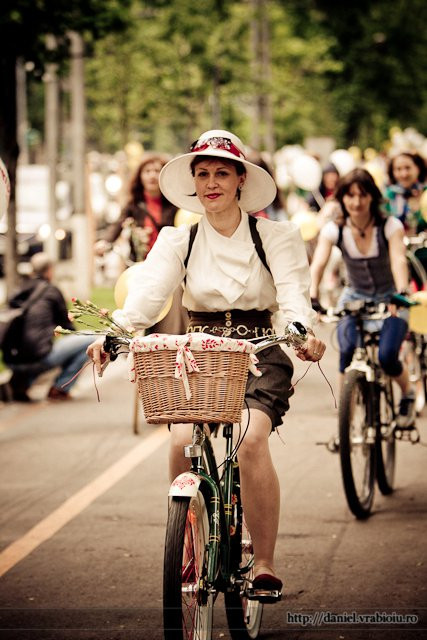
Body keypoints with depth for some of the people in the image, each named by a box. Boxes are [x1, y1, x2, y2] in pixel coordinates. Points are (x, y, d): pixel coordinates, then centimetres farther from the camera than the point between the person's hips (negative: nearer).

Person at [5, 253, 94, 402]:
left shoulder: (19, 293, 16)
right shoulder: (51, 291, 1)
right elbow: (66, 327, 10)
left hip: (12, 360, 7)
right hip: (38, 358, -7)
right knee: (88, 340, 3)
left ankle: (21, 380, 15)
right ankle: (59, 388, 2)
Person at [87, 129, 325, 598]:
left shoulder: (275, 236, 3)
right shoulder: (177, 241, 7)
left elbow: (293, 294, -11)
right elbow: (149, 291, -8)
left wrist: (302, 331, -34)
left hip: (259, 353, -2)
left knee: (250, 438, -29)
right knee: (182, 441, -23)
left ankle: (265, 562, -18)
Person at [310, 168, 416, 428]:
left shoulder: (390, 226, -17)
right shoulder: (334, 229, -13)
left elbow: (398, 260, -32)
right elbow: (318, 264, -25)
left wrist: (401, 293, -51)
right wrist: (312, 298, -43)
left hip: (389, 299, -2)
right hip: (355, 299, 2)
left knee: (387, 357, -23)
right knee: (347, 353, -26)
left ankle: (408, 393, 11)